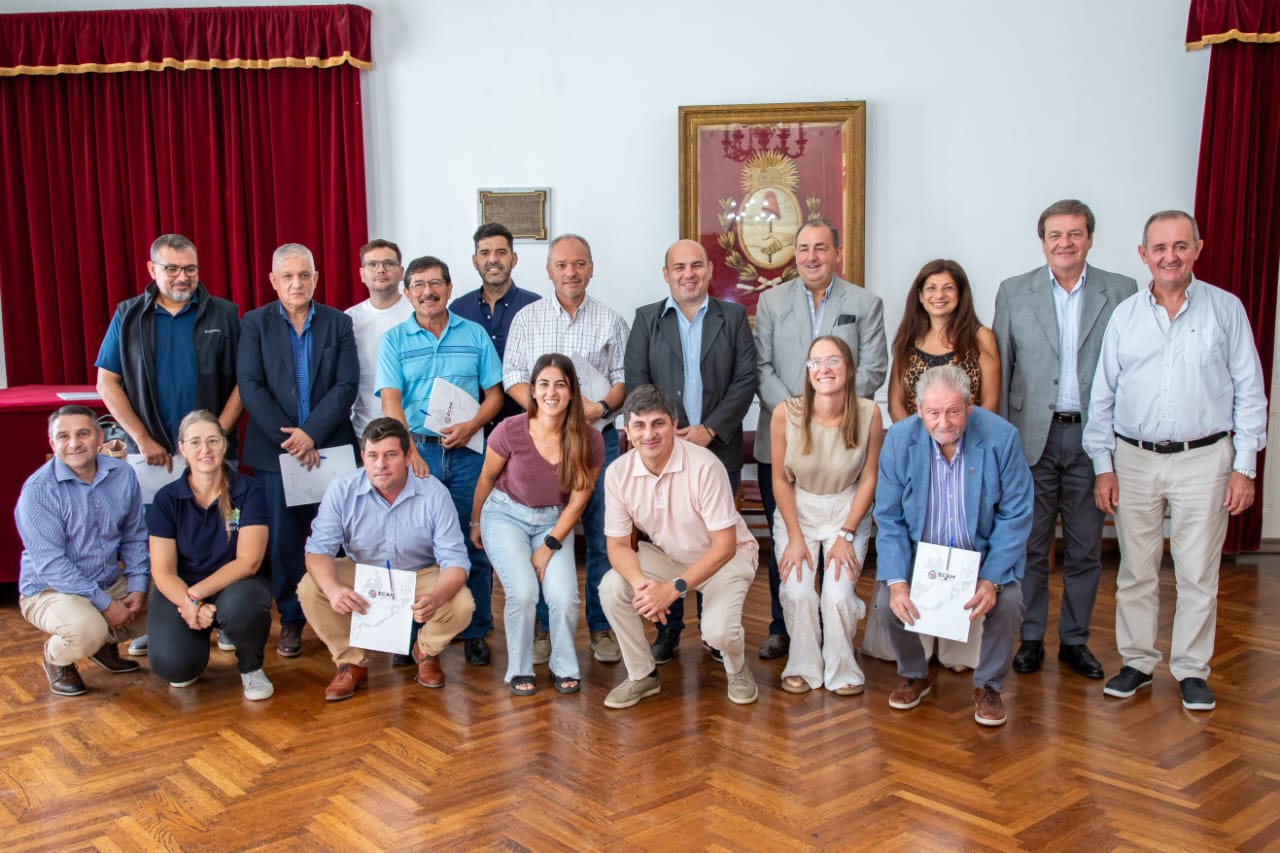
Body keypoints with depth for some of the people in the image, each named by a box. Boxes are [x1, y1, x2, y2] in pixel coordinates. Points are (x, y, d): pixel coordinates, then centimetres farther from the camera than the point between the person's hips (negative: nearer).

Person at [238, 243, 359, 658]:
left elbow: (347, 385, -3)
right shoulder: (254, 323, 5)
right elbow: (250, 386, -4)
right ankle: (291, 619, 17)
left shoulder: (339, 323, 6)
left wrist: (312, 433, -13)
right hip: (274, 450, 0)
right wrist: (287, 438, -12)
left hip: (329, 448, 0)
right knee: (283, 538, 4)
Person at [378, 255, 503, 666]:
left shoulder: (474, 335, 9)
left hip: (467, 451, 1)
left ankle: (475, 632, 13)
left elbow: (494, 393, 8)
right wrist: (410, 453, -16)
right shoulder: (394, 340, 6)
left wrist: (472, 425, -11)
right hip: (416, 449, 0)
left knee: (474, 543, 2)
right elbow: (390, 401, -3)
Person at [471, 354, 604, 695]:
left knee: (564, 598, -18)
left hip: (554, 521, 2)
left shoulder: (589, 441, -16)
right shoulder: (510, 431, -20)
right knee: (523, 592, -22)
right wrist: (475, 523, 11)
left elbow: (577, 500, -6)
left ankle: (564, 667, 10)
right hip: (506, 514, -1)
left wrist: (549, 547, -9)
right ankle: (519, 670, 3)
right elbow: (487, 479, -2)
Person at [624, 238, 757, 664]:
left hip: (719, 448, 0)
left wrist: (710, 429, -11)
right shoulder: (646, 319, 8)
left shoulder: (733, 317, 7)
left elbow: (745, 379, 0)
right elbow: (637, 381, 0)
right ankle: (667, 632, 15)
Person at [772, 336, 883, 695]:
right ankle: (804, 667, 8)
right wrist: (795, 538, -9)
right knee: (797, 591, -18)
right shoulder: (786, 413, -18)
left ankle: (843, 671, 10)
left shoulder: (869, 413, -16)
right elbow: (781, 480, -7)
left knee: (838, 594, -16)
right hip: (798, 510, 0)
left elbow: (868, 478, -5)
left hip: (848, 511, 0)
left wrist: (846, 535, -9)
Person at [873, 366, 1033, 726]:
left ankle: (988, 685, 4)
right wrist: (896, 582, -23)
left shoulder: (1002, 436, -17)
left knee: (1007, 601, -27)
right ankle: (915, 676, 9)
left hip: (983, 551, -1)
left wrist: (992, 579, -24)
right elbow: (889, 518, -9)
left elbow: (1015, 516, -12)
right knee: (887, 598, -23)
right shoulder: (898, 439, -13)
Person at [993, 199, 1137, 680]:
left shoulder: (1122, 292, 3)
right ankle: (1030, 638, 21)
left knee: (1085, 549, 9)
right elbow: (1000, 369, 4)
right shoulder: (1014, 292, 4)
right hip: (1033, 436, 0)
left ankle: (1075, 640, 24)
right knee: (1030, 546, 8)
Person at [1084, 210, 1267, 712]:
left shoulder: (1226, 309, 1)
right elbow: (1102, 396, 7)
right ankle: (1137, 661, 22)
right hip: (1134, 460, 2)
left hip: (1203, 460, -2)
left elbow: (1249, 393, 2)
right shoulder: (1124, 316, 5)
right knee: (1135, 571, 9)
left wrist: (1244, 467, -3)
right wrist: (1103, 466, 2)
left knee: (1198, 575, 5)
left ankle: (1191, 670, 19)